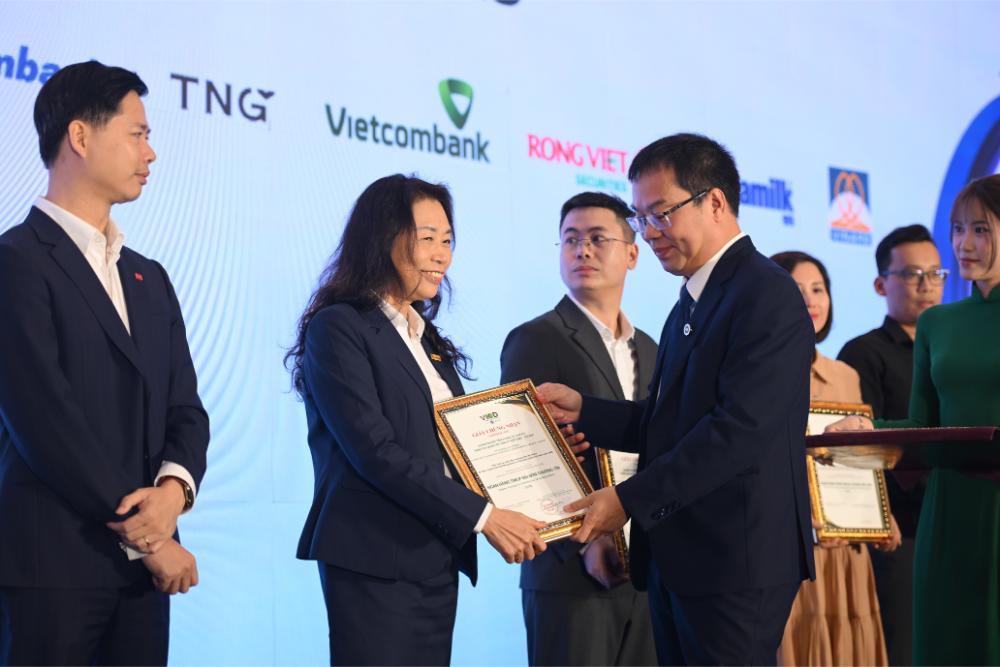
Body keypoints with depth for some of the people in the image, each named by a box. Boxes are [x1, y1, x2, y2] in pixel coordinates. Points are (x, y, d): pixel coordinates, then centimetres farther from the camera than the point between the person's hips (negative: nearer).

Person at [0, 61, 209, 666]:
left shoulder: (151, 279, 17)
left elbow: (185, 409, 13)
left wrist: (174, 488, -9)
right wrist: (144, 537, -10)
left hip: (145, 562, 6)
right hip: (50, 564, -6)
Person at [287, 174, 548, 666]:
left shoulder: (428, 339, 17)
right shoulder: (338, 328, -7)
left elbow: (446, 444, 15)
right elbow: (374, 450, -16)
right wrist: (482, 515, -18)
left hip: (438, 563, 7)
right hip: (375, 564, -7)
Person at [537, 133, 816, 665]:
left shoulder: (767, 295, -13)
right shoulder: (691, 302, 17)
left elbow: (739, 428, -22)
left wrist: (630, 500, -21)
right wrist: (583, 411, 4)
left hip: (735, 562, -9)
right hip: (674, 558, 9)